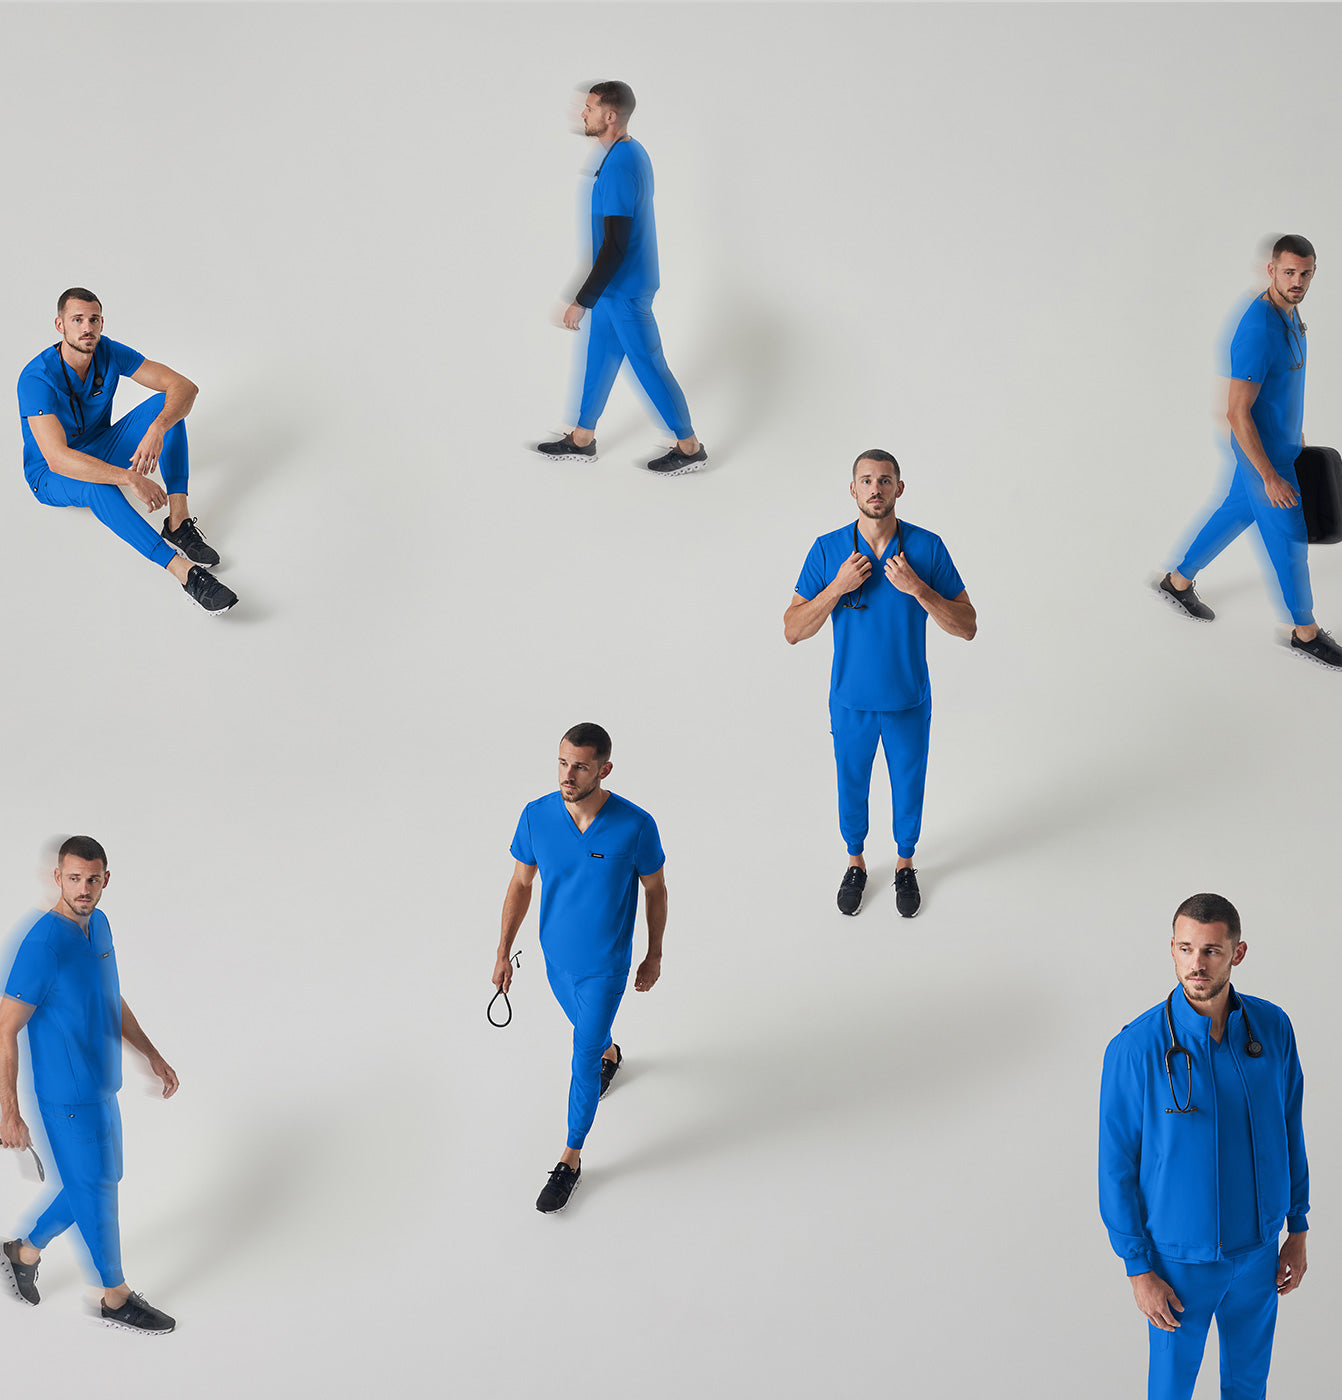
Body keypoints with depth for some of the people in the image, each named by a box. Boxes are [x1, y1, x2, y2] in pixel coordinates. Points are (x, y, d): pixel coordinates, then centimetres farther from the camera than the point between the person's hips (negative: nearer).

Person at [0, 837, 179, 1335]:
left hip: (101, 1088, 8)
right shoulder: (43, 944, -24)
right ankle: (116, 1298, 22)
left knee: (96, 1184, 20)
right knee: (96, 1191, 5)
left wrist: (152, 1054, 20)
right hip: (69, 1097, -8)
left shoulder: (97, 924, 3)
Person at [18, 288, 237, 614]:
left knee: (167, 404, -16)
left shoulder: (109, 353, -12)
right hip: (50, 478, -6)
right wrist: (130, 479, -48)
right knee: (96, 484, -42)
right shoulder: (37, 379, -29)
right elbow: (57, 458, -40)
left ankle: (178, 521, -28)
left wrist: (156, 430, -36)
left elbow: (185, 387, -15)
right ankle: (186, 573, -54)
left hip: (100, 450, 6)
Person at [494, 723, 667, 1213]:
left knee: (583, 1061, 5)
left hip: (606, 962, -3)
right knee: (587, 1026, 30)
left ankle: (571, 1160, 23)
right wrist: (503, 952, 0)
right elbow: (521, 883, -4)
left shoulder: (635, 826, -27)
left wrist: (654, 956, 0)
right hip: (557, 954, 3)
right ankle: (609, 1053, 66)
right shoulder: (536, 816, -20)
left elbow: (655, 890, -10)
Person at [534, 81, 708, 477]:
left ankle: (690, 447, 13)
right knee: (599, 359, 18)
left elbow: (614, 246, -27)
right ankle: (582, 440, 30)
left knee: (649, 367, 2)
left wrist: (582, 301, -23)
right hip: (616, 285, 10)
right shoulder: (634, 153, 5)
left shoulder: (619, 168, -26)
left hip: (624, 289, -10)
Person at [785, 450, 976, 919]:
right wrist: (838, 587, -27)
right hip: (851, 701, 0)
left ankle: (905, 865, 44)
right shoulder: (828, 550, -14)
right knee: (852, 786, 20)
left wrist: (917, 588, -29)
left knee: (908, 786, 19)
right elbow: (793, 630, -13)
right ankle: (855, 863, 46)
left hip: (909, 701, 0)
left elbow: (967, 627, -14)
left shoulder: (927, 547, -15)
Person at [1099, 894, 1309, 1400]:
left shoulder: (1272, 1027, -11)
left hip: (1258, 1246, 4)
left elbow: (1288, 1126, 3)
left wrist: (1298, 1228, 7)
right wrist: (1139, 1270, -12)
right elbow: (1117, 1165, -15)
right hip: (1181, 1258, -3)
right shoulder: (1134, 1049, -24)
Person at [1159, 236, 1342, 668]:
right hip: (1264, 452, -9)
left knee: (1238, 512, 26)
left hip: (1280, 437, 9)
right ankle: (1306, 632, 27)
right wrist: (1271, 479, -26)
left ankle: (1178, 581, 45)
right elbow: (1237, 414, -31)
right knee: (1290, 539, 7)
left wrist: (1297, 429, 24)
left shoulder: (1286, 310, -4)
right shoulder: (1256, 333, -35)